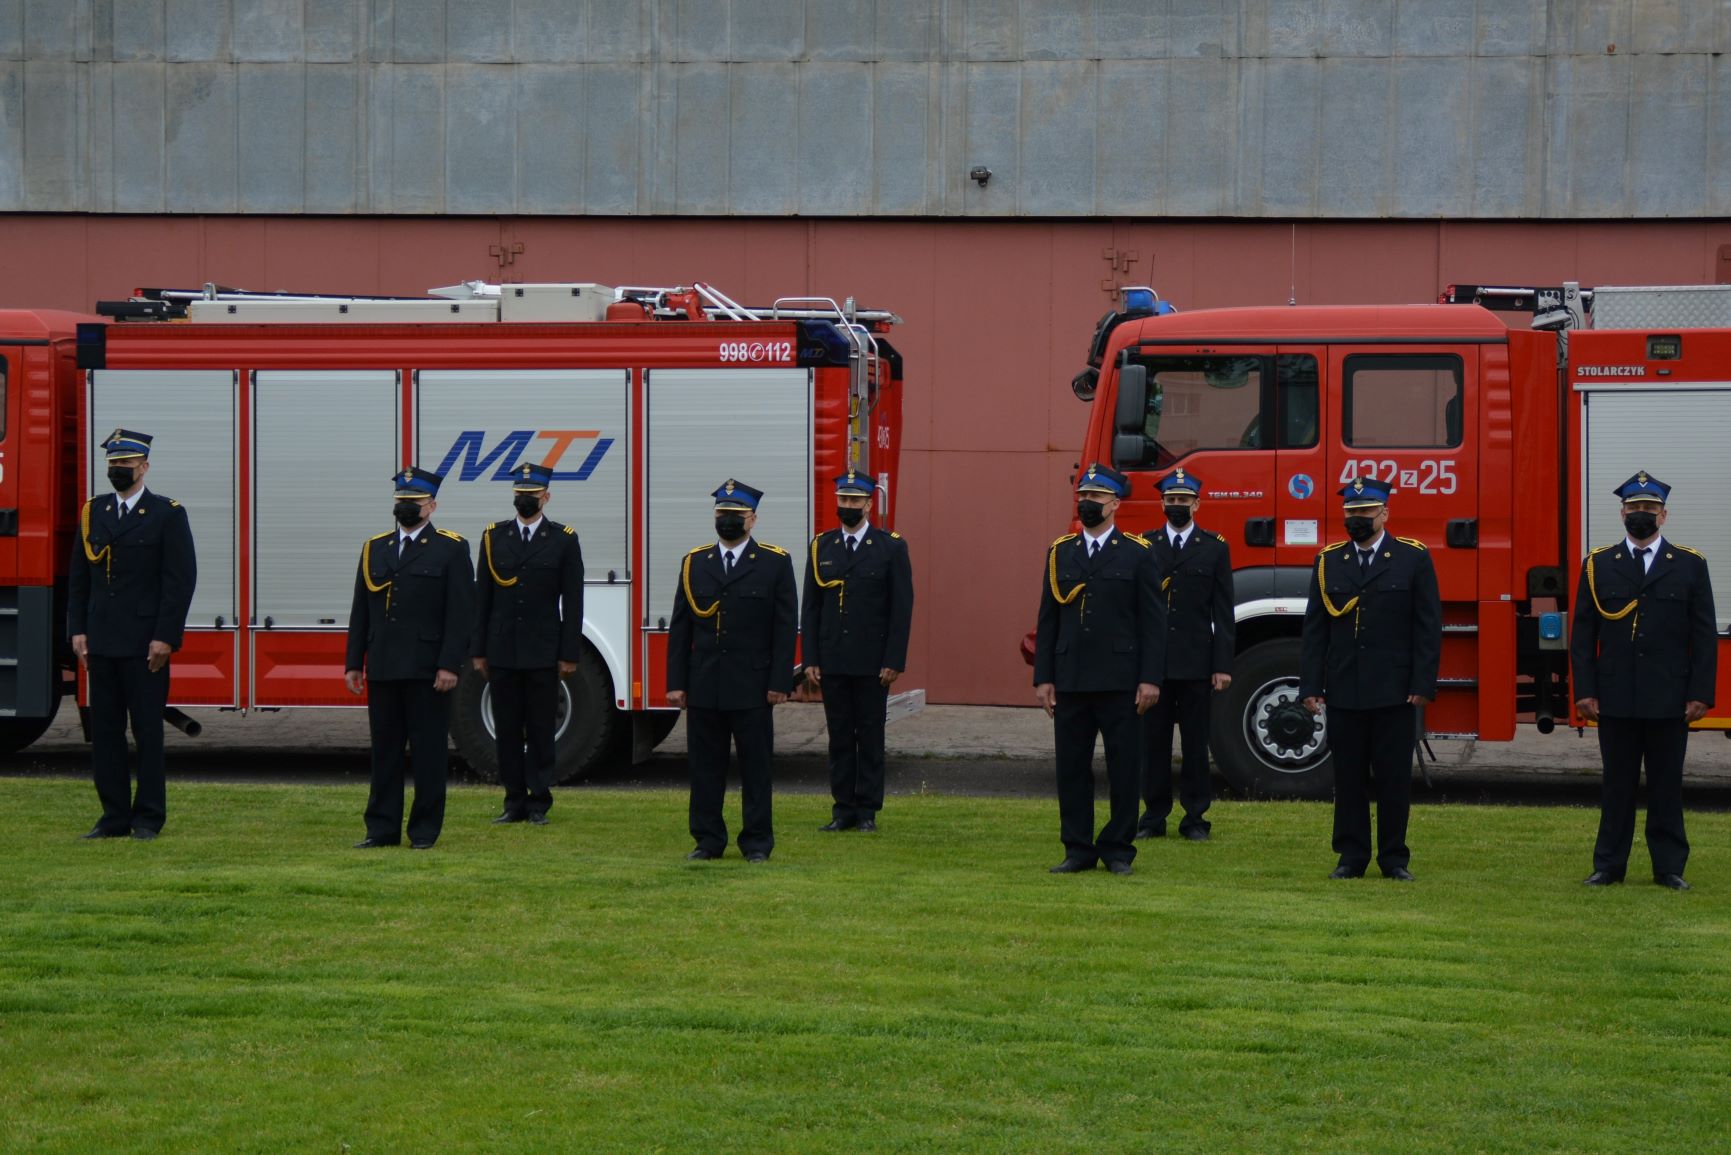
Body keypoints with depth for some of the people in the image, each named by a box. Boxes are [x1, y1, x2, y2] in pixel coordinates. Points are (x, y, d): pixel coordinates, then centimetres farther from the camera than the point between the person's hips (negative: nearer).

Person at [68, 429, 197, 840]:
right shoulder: (93, 513, 12)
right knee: (104, 730, 6)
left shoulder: (168, 515, -2)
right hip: (102, 643, 5)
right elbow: (78, 578, 14)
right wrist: (78, 630, 5)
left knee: (148, 730, -1)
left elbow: (181, 579, -7)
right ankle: (114, 817, 12)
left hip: (145, 645, -5)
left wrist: (165, 637, -12)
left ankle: (149, 818, 5)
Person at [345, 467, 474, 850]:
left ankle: (425, 830, 6)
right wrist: (354, 663, 8)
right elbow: (361, 612, 14)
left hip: (427, 671, -4)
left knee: (428, 751, 0)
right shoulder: (375, 548, 13)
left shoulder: (451, 549, -1)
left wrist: (449, 665, -14)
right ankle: (383, 829, 12)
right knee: (385, 750, 7)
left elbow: (460, 613, -6)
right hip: (383, 670, 4)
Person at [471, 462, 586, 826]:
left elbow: (573, 602, 0)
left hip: (543, 655, -2)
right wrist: (478, 651, 4)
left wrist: (569, 655, -5)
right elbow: (482, 598, 8)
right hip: (502, 654, 2)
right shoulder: (494, 537, 8)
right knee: (507, 731, 5)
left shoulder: (564, 540, 2)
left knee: (541, 731, 1)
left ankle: (539, 803, 6)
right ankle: (514, 802, 12)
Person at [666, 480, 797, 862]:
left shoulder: (775, 563, 1)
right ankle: (708, 840, 13)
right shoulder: (694, 563, 9)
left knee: (755, 766, 3)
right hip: (704, 686, 3)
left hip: (752, 686, -3)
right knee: (705, 766, 6)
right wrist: (676, 683, 3)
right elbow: (680, 628, 9)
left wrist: (780, 682, -8)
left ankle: (757, 842, 9)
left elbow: (785, 627, -1)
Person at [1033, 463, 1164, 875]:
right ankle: (1078, 850, 13)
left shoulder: (1137, 554, 1)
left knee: (1123, 768, 1)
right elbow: (1048, 621, 11)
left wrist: (1150, 679, -8)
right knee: (1072, 767, 5)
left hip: (1120, 682, -3)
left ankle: (1118, 849, 10)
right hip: (1070, 682, 3)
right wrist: (1043, 678, 4)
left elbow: (1153, 621, -1)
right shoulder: (1060, 552, 10)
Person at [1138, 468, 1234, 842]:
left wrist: (1222, 665, -4)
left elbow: (1222, 612, 2)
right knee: (1153, 740, 4)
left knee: (1195, 742, 3)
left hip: (1196, 662, -1)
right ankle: (1154, 816, 11)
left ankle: (1195, 818, 9)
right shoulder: (1143, 546, 8)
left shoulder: (1215, 548, 5)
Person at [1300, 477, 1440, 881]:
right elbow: (1315, 630, 8)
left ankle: (1394, 858, 10)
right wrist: (1310, 686, 1)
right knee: (1349, 778, 5)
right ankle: (1352, 857, 12)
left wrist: (1422, 684, -8)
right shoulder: (1328, 562, 9)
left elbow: (1428, 627, 0)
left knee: (1394, 778, 2)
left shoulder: (1413, 558, 2)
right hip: (1343, 692, 2)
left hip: (1394, 693, -2)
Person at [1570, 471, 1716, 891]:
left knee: (1666, 786, 5)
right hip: (1615, 699, 0)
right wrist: (1584, 691, -3)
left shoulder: (1690, 566, 5)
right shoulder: (1598, 566, 6)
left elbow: (1704, 637, 3)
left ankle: (1669, 867, 11)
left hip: (1669, 700, 0)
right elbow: (1582, 635, 5)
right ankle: (1609, 865, 12)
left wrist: (1700, 695, -5)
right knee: (1617, 785, 6)